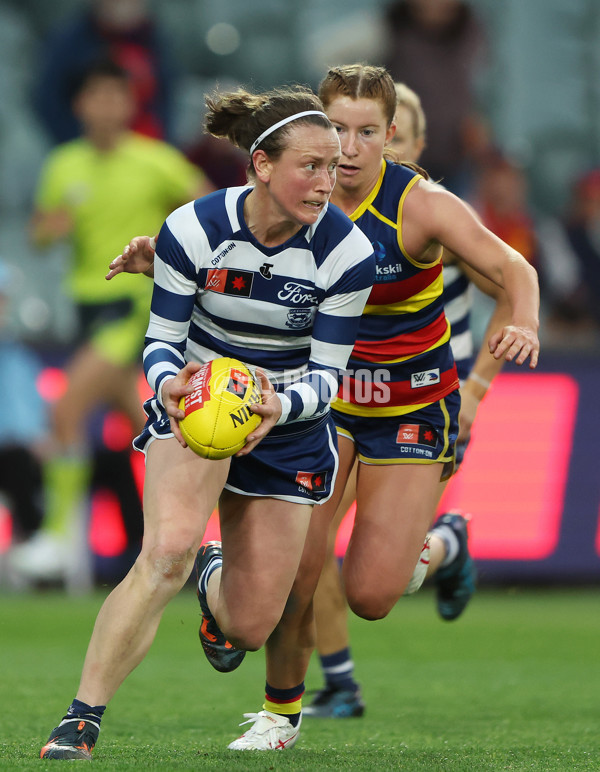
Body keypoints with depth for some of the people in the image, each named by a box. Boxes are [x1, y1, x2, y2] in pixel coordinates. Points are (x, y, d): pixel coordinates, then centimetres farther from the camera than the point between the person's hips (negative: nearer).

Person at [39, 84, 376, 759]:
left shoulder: (348, 253, -18)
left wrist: (281, 405, -35)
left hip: (290, 426, 2)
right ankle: (81, 720, -25)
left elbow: (326, 374, -13)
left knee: (251, 627, 2)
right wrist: (169, 382, -33)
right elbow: (161, 339, -9)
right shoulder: (193, 229, -19)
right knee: (168, 550, -31)